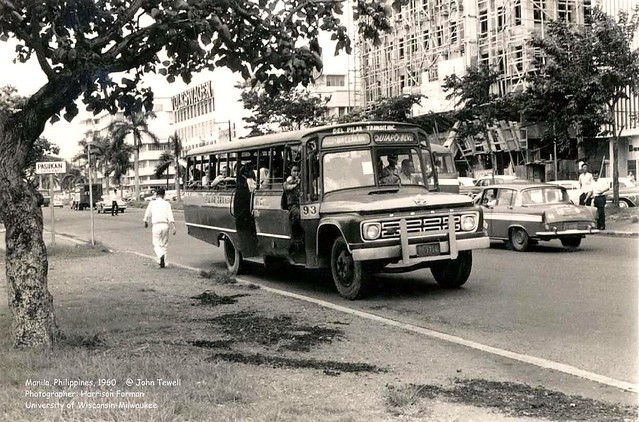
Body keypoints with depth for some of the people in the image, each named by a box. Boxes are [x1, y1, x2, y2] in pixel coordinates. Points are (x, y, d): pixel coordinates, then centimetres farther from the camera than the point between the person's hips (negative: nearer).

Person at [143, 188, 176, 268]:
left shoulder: (152, 203, 3)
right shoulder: (167, 203, 3)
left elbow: (147, 214, 15)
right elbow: (170, 216, -6)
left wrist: (146, 222, 35)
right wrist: (174, 227, -8)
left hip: (156, 226, -1)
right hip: (165, 225, 1)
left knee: (156, 244, 5)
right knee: (164, 245, 15)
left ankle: (161, 256, -25)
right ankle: (163, 262, 14)